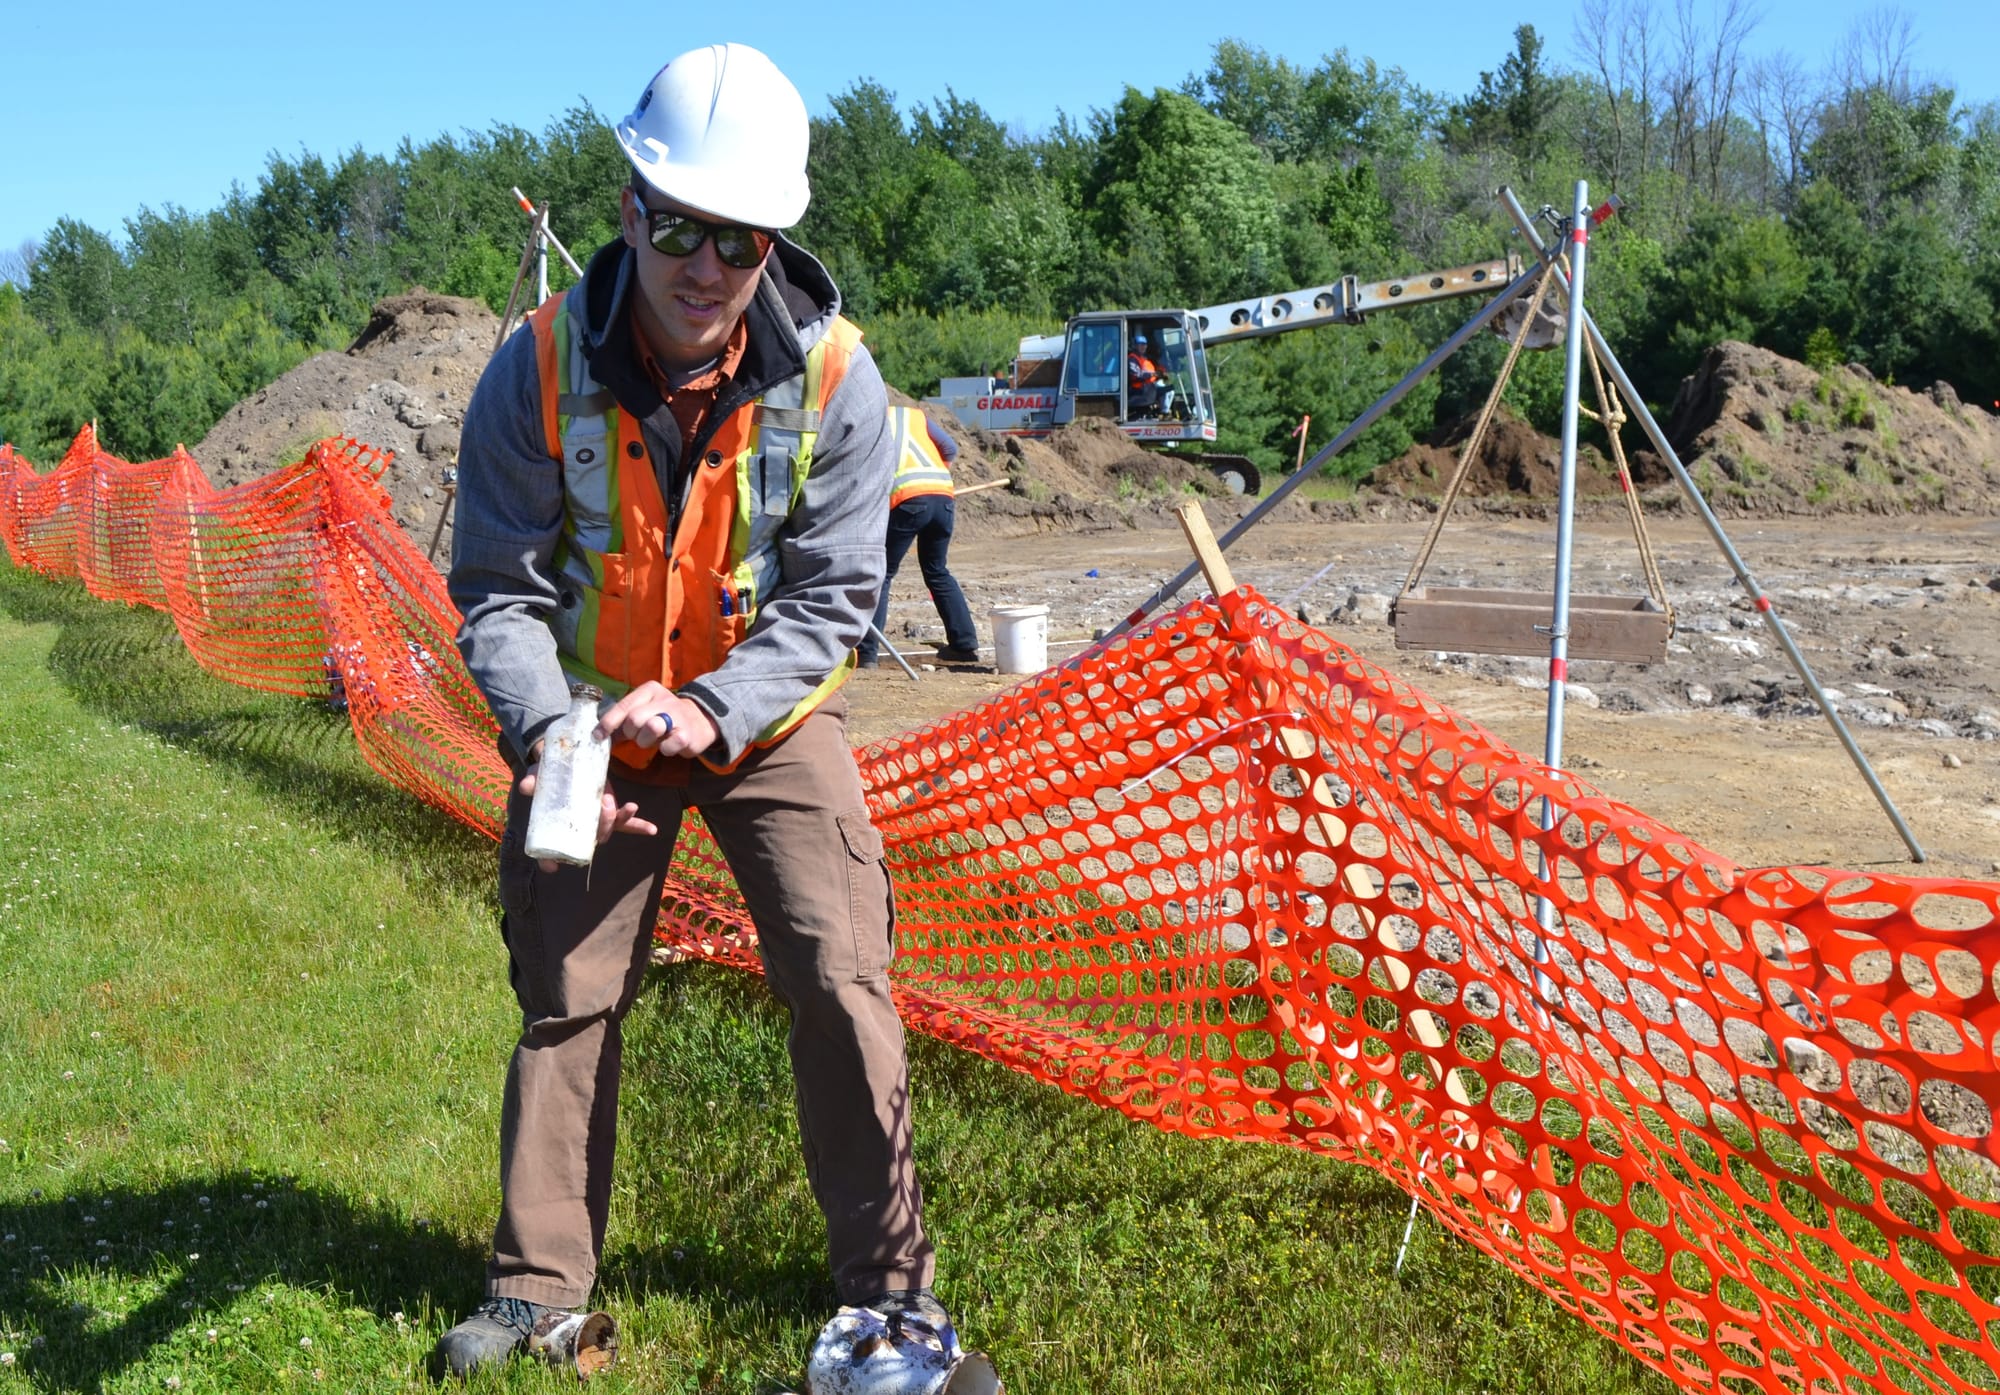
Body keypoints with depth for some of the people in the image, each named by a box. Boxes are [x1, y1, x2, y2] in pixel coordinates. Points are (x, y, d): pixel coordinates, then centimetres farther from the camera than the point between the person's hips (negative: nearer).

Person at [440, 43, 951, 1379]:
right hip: (595, 718, 1)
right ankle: (540, 1279, 23)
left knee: (840, 982, -7)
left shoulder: (835, 379, -19)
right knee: (564, 997, 6)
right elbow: (499, 592, -15)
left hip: (769, 716, -1)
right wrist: (544, 730, -33)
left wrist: (711, 712, -31)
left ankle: (890, 1276, 10)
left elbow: (832, 600, -16)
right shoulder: (540, 369, -18)